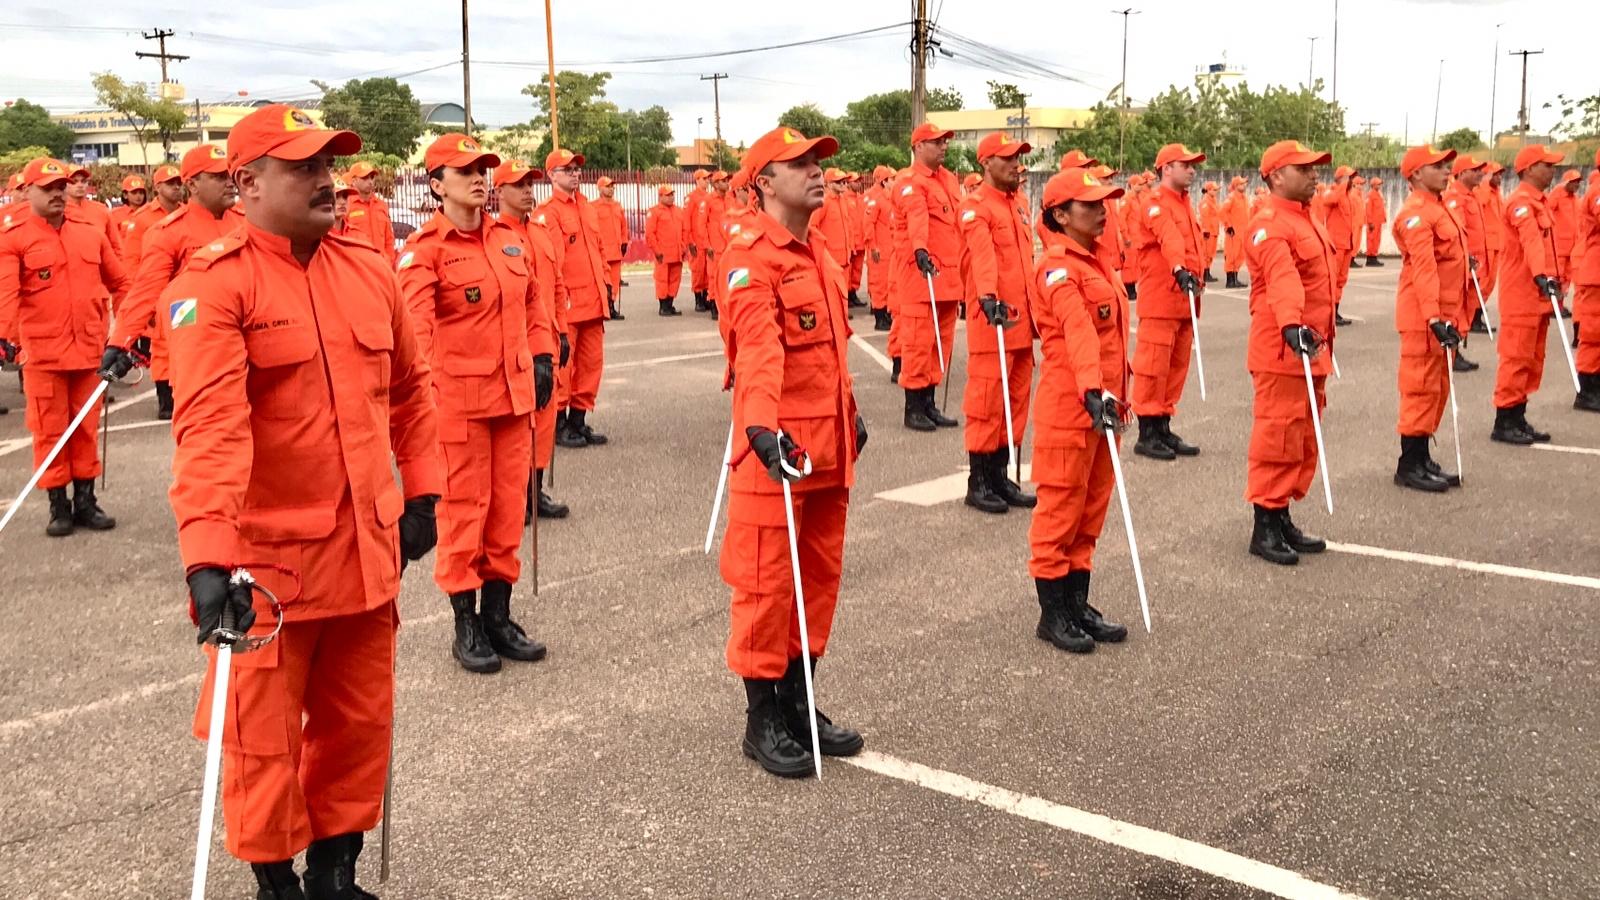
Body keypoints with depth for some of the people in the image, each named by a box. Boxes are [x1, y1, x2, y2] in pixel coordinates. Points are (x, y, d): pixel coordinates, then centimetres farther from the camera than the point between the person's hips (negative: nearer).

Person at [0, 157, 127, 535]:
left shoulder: (90, 229, 8)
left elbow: (119, 282, 15)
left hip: (90, 349, 3)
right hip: (43, 352, -3)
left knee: (86, 427, 11)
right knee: (50, 430, 4)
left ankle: (85, 499, 22)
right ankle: (58, 504, 14)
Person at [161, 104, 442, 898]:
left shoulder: (370, 270, 5)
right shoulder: (212, 284, -15)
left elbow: (408, 390, 15)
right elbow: (209, 425, -26)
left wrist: (420, 491, 13)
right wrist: (207, 553, -34)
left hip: (366, 546, 6)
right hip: (266, 556, -5)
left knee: (360, 719, 17)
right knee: (263, 735, 9)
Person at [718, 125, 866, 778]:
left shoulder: (817, 251, 15)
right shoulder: (751, 256, -14)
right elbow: (758, 346, -29)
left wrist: (849, 412, 26)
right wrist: (762, 426, -40)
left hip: (829, 441, 9)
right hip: (777, 443, -9)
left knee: (820, 574, 16)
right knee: (767, 579, 1)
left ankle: (797, 703, 29)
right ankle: (762, 720, 14)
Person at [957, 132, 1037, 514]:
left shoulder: (1019, 202, 16)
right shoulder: (975, 205, -10)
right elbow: (982, 254, -26)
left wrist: (1036, 305, 25)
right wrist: (988, 297, -40)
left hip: (1023, 318, 8)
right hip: (992, 318, -8)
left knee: (1017, 400, 12)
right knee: (987, 402, -4)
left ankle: (1000, 476, 22)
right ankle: (977, 482, 5)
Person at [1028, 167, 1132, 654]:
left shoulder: (1096, 261, 14)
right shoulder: (1058, 267, -15)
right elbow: (1078, 331, -30)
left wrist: (1117, 394, 20)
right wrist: (1094, 390, -41)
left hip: (1102, 401, 9)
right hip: (1069, 408, -9)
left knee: (1092, 509, 15)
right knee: (1060, 509, 1)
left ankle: (1078, 605, 25)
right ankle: (1052, 614, 11)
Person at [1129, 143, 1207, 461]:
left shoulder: (1184, 203, 18)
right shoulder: (1155, 204, -11)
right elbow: (1168, 237, -29)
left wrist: (1197, 279, 21)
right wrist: (1180, 270, -44)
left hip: (1184, 299, 9)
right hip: (1160, 300, -9)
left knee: (1177, 366, 11)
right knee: (1154, 365, -7)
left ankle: (1164, 428, 18)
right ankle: (1147, 434, -2)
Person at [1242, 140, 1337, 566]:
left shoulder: (1306, 219, 16)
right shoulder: (1270, 225, -16)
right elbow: (1281, 279, -33)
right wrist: (1291, 324, -46)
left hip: (1311, 348, 10)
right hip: (1282, 351, -10)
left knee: (1303, 438, 15)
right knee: (1278, 436, -5)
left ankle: (1284, 518, 24)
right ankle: (1264, 526, 2)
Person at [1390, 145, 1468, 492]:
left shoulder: (1443, 207, 15)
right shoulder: (1416, 213, -16)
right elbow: (1423, 269, -25)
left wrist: (1453, 317, 21)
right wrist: (1434, 319, -33)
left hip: (1444, 314, 10)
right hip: (1424, 318, -10)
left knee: (1438, 388, 14)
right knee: (1422, 387, -5)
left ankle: (1423, 457, 23)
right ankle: (1409, 466, 2)